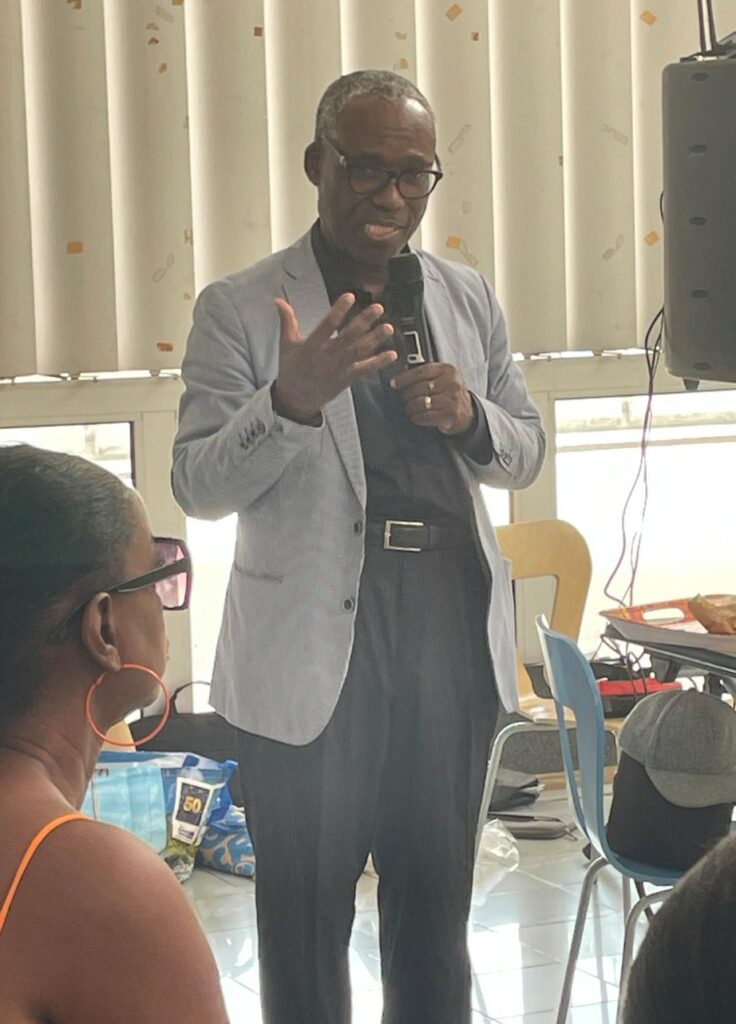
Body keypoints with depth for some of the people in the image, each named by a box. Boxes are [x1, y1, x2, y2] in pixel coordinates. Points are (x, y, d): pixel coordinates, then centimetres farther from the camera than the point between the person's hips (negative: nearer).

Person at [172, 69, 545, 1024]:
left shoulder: (469, 299, 9)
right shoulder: (239, 310, -4)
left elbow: (525, 452, 16)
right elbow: (198, 485, -10)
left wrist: (470, 416, -8)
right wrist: (291, 400, -29)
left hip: (452, 633, 4)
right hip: (312, 651, -4)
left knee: (436, 908, 15)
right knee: (307, 918, 5)